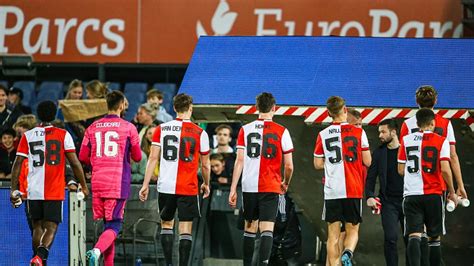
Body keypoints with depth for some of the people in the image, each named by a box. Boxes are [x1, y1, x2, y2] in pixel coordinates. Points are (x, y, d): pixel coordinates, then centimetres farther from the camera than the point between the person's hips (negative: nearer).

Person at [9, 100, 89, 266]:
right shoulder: (63, 135, 1)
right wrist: (84, 186, 8)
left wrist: (14, 190, 4)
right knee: (51, 228, -3)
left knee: (37, 227, 17)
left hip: (34, 190, 2)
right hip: (55, 192, -2)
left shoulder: (28, 136, 6)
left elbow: (17, 163, 0)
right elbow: (75, 163, -1)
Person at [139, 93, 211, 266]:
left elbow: (153, 158, -2)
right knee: (185, 230, 0)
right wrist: (206, 184, 23)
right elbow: (205, 165, 6)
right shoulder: (200, 133, -1)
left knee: (166, 224, 17)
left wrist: (146, 184, 0)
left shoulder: (161, 129, 2)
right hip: (188, 188, -2)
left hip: (165, 187, 2)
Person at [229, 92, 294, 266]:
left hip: (249, 186, 2)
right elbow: (289, 166, 1)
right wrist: (286, 183, 20)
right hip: (271, 187, -2)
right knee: (267, 230, -7)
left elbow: (239, 161, -1)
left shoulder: (245, 130, 3)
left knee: (250, 228, 15)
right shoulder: (282, 132, -2)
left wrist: (233, 189, 1)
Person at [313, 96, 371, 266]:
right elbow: (367, 162, 0)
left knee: (333, 235, 5)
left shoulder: (323, 135, 1)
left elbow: (318, 164, 6)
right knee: (353, 230, 8)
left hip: (332, 192, 1)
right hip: (354, 190, -1)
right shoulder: (359, 132, -2)